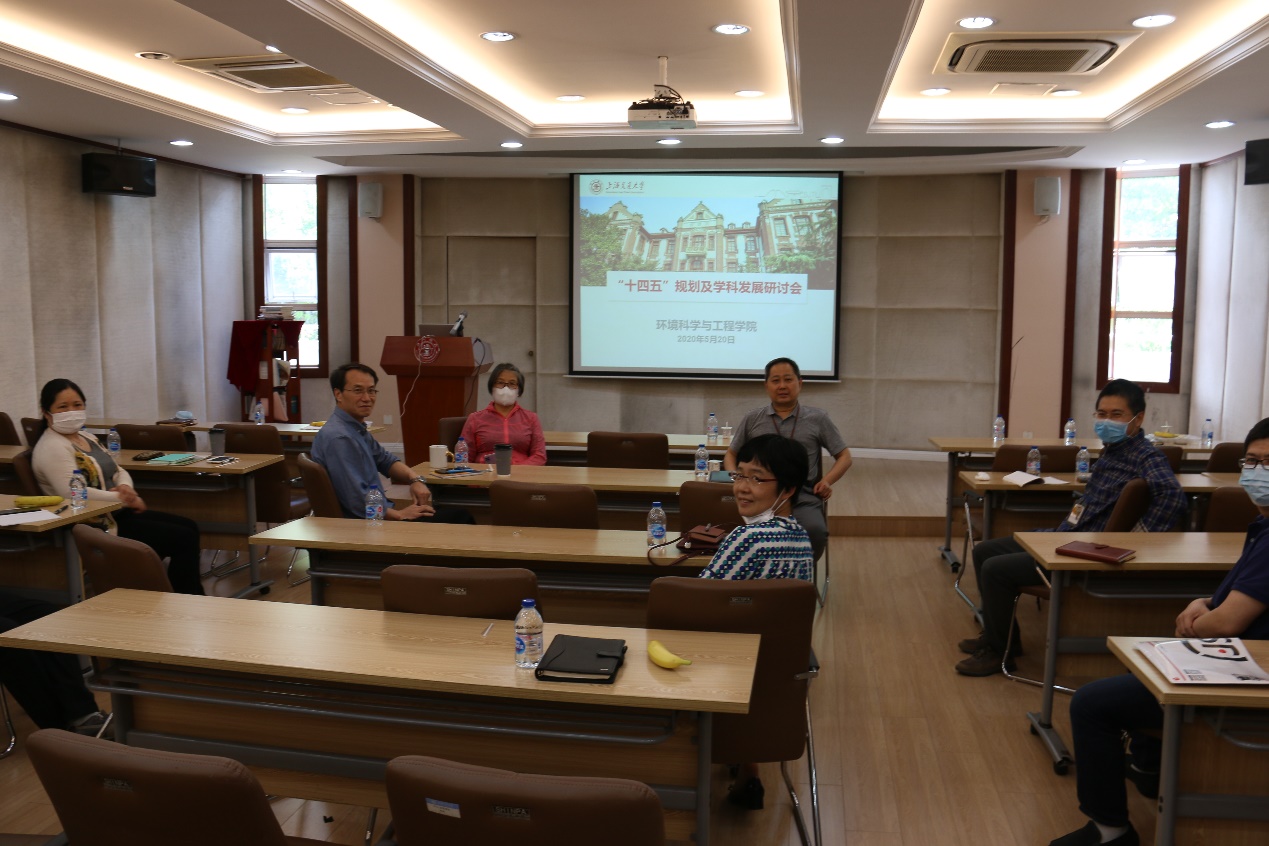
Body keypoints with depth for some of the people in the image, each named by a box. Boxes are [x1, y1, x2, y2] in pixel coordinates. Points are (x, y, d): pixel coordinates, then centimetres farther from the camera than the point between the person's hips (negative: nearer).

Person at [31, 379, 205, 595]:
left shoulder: (87, 437, 16)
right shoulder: (52, 448, -14)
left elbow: (119, 472, 18)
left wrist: (126, 488, -6)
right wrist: (123, 499, -19)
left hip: (116, 513, 10)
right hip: (97, 526, -10)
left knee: (189, 527, 1)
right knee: (183, 539, -16)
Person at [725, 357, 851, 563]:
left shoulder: (817, 418, 13)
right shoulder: (752, 419, 16)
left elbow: (844, 456, 16)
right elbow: (731, 455, 24)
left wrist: (827, 480, -3)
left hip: (803, 497, 0)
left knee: (815, 531, -32)